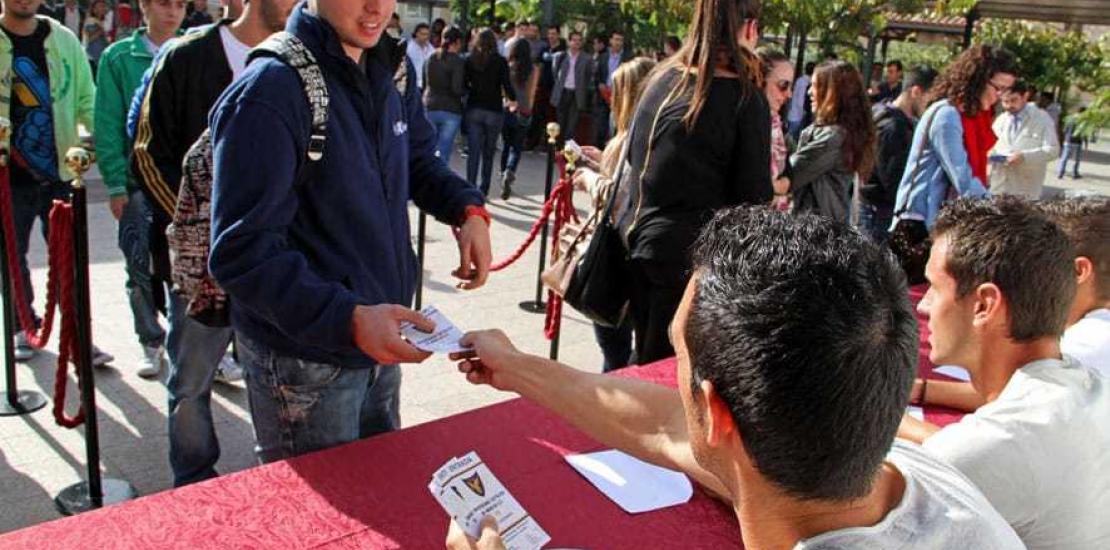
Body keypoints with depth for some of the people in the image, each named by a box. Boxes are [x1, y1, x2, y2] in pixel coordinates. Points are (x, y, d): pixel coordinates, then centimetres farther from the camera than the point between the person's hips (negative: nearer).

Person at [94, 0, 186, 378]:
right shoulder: (118, 57, 1)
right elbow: (108, 125, 0)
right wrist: (116, 184, -5)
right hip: (139, 179, 0)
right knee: (140, 265, 4)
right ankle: (152, 343, 20)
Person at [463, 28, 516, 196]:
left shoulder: (470, 60, 0)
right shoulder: (500, 61, -5)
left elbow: (464, 84, 1)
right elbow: (506, 84, -8)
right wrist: (513, 100, 10)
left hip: (473, 109, 1)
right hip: (494, 111, -1)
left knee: (473, 152, 1)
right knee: (488, 153, 9)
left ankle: (470, 187, -6)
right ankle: (483, 188, 12)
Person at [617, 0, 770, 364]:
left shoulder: (662, 78, 7)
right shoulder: (746, 98, -12)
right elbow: (754, 195, -11)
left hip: (637, 238, 6)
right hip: (691, 255, -6)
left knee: (644, 358, 20)